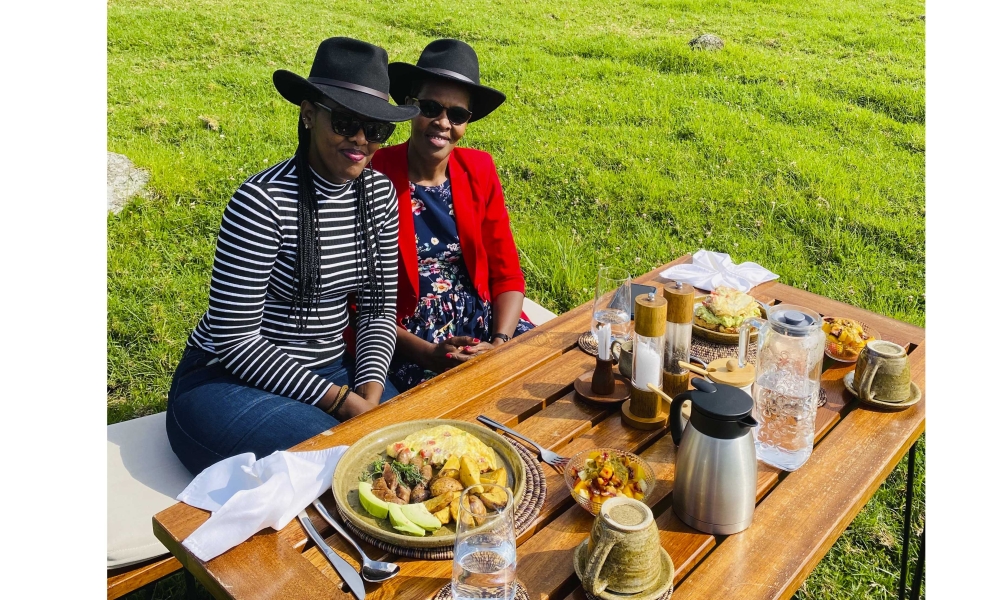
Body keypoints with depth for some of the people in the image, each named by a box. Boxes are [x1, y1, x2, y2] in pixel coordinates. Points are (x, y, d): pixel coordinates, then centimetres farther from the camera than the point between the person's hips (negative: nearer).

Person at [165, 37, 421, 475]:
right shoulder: (263, 201, -20)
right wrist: (338, 400, -20)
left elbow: (378, 307, 5)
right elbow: (234, 339, -19)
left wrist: (370, 390, -12)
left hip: (328, 369, 6)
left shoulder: (380, 193, 0)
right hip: (227, 380, -5)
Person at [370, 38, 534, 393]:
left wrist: (499, 343, -12)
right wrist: (428, 354, -18)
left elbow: (507, 274, 5)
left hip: (482, 324, 5)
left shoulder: (479, 170, 3)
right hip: (407, 341, -5)